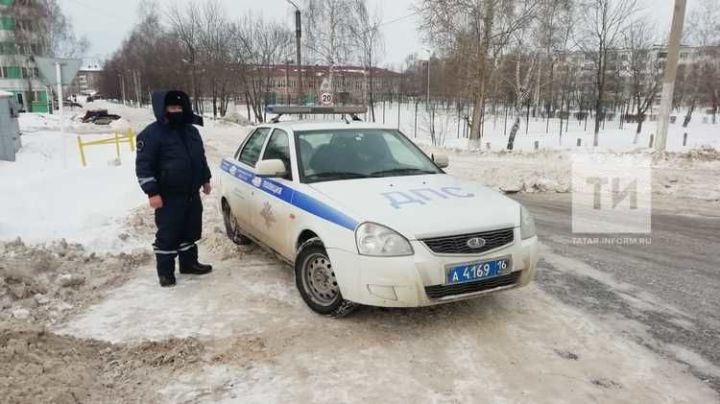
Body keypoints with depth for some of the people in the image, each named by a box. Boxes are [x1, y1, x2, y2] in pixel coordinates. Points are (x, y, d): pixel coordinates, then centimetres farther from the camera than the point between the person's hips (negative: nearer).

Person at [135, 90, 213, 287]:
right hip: (169, 197, -7)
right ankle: (165, 272, 12)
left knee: (191, 231, 16)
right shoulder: (151, 134, -12)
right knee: (167, 235, 0)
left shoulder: (191, 130, 11)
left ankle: (189, 263, 31)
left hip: (191, 193, 7)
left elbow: (201, 157, 23)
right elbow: (143, 165, -14)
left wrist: (205, 179, 21)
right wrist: (152, 193, -19)